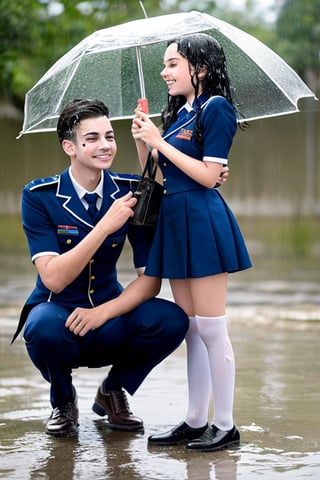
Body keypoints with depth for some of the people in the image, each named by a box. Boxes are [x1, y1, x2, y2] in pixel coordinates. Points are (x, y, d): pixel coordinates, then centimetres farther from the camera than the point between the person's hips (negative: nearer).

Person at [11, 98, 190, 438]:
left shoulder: (132, 191, -5)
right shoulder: (39, 196, -12)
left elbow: (150, 278, -7)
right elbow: (54, 279, -23)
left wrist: (103, 312, -24)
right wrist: (106, 226, -32)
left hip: (109, 321, 3)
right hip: (58, 311, -2)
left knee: (172, 320, -26)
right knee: (44, 327, -38)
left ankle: (114, 390, 5)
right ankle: (63, 400, -2)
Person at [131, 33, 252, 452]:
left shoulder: (215, 108, -7)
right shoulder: (178, 114, 16)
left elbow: (208, 175, -15)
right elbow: (157, 177, 16)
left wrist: (160, 142, -13)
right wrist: (142, 143, 0)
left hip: (203, 224, -8)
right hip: (174, 222, 9)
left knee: (211, 329, -5)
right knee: (191, 330, 11)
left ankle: (225, 426, 3)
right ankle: (196, 421, 17)